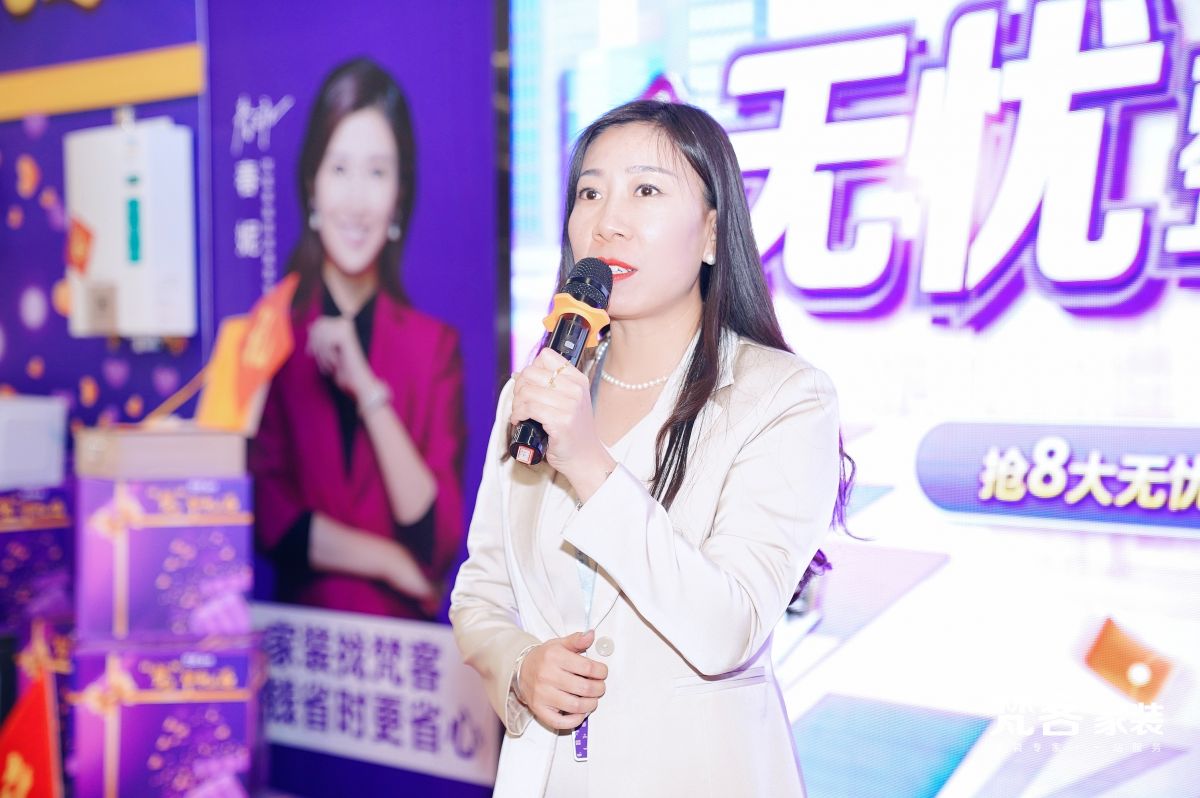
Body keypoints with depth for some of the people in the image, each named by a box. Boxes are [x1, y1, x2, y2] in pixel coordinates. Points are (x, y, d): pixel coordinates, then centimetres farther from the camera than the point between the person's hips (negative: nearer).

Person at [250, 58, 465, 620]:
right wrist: (391, 562, -6)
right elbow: (270, 515, -1)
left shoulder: (435, 345, 5)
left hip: (404, 632, 1)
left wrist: (369, 392, -11)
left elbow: (439, 543, -5)